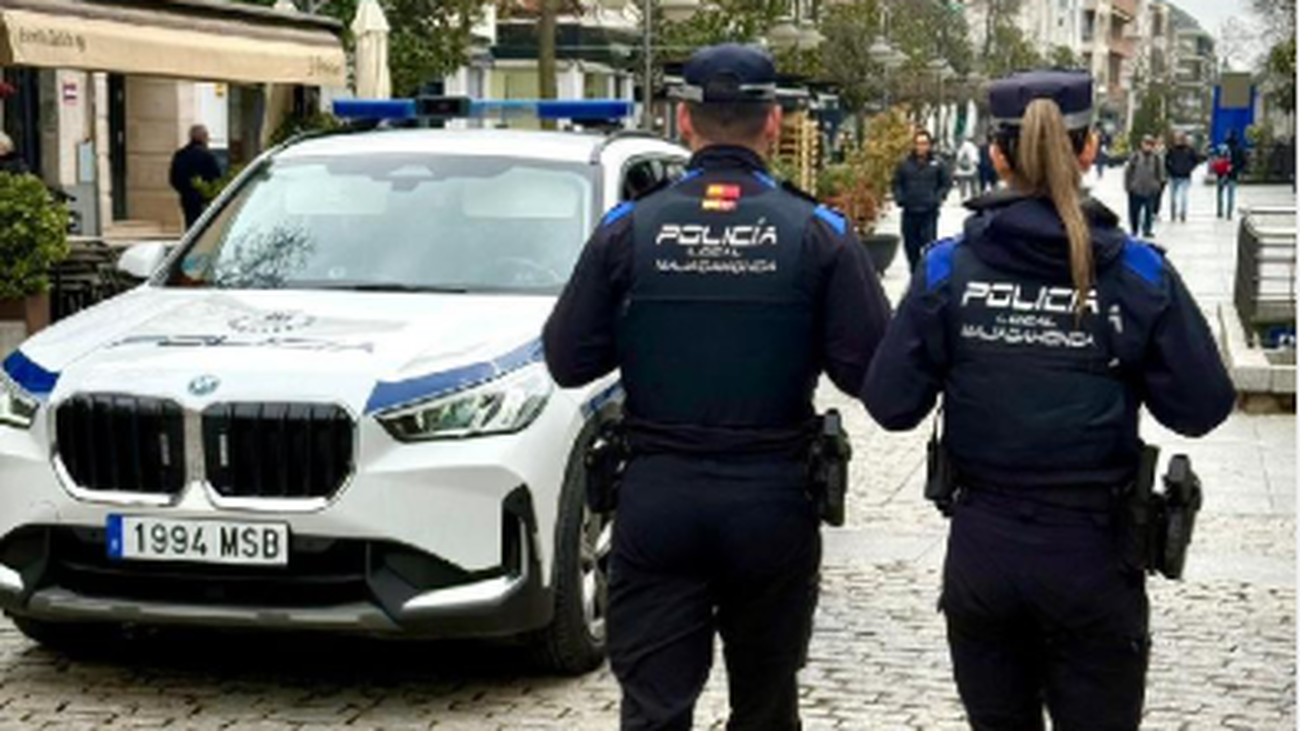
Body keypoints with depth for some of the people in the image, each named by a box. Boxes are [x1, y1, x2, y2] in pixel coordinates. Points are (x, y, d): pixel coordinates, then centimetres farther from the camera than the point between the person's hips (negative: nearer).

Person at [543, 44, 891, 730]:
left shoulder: (628, 229, -3)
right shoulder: (819, 235, -5)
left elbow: (568, 359, -1)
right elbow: (869, 368, -9)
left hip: (656, 499, 0)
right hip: (773, 499, 0)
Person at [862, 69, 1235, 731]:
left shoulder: (948, 267, -7)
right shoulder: (1139, 275, -8)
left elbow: (890, 405, -7)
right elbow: (1202, 408, -6)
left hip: (982, 547, 2)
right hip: (1092, 552, -1)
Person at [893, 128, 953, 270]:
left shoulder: (938, 164, 0)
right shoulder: (905, 165, 4)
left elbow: (947, 183, 6)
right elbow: (897, 183, 14)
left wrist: (938, 198, -7)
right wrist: (899, 197, -2)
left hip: (929, 212, -3)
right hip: (909, 212, 3)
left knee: (929, 243, -9)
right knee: (910, 245, 8)